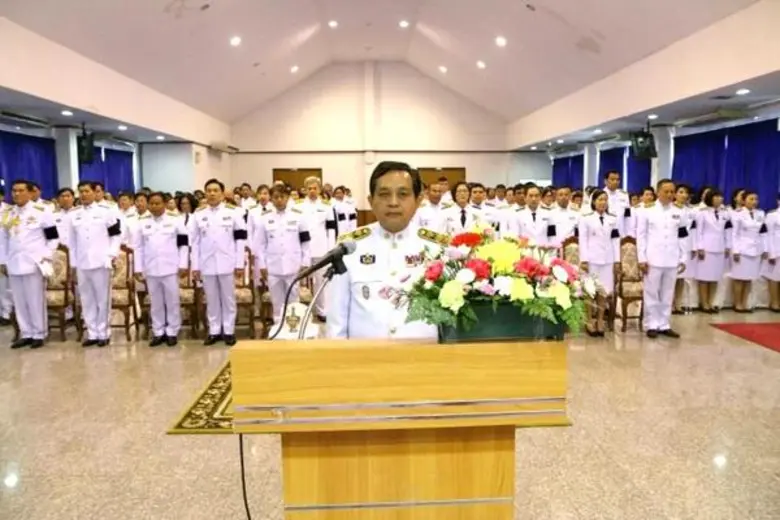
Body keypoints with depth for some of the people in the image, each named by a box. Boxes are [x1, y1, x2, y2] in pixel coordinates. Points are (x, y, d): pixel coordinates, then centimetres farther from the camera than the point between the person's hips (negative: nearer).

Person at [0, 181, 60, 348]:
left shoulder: (41, 212, -3)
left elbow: (53, 237, -3)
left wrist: (46, 257, -9)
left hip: (34, 263, -5)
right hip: (14, 264, 5)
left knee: (36, 301, 0)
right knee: (19, 302, 9)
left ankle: (39, 334, 10)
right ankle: (26, 334, 19)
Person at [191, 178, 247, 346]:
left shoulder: (233, 211, 1)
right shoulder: (199, 214, 7)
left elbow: (240, 239, -1)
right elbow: (195, 242, 6)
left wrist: (240, 264, -5)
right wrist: (195, 266, 2)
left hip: (227, 263, -2)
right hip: (207, 264, 2)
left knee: (228, 299, 6)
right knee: (211, 300, 10)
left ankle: (229, 331, 16)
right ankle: (214, 331, 20)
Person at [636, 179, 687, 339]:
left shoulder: (679, 213, 10)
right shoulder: (647, 211, 1)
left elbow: (681, 238, 11)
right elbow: (641, 236, -1)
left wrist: (682, 259, 6)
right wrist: (642, 259, -6)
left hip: (672, 260, 3)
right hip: (653, 259, -3)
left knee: (668, 294, 7)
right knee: (651, 293, 1)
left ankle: (664, 325, 15)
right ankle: (652, 325, 9)